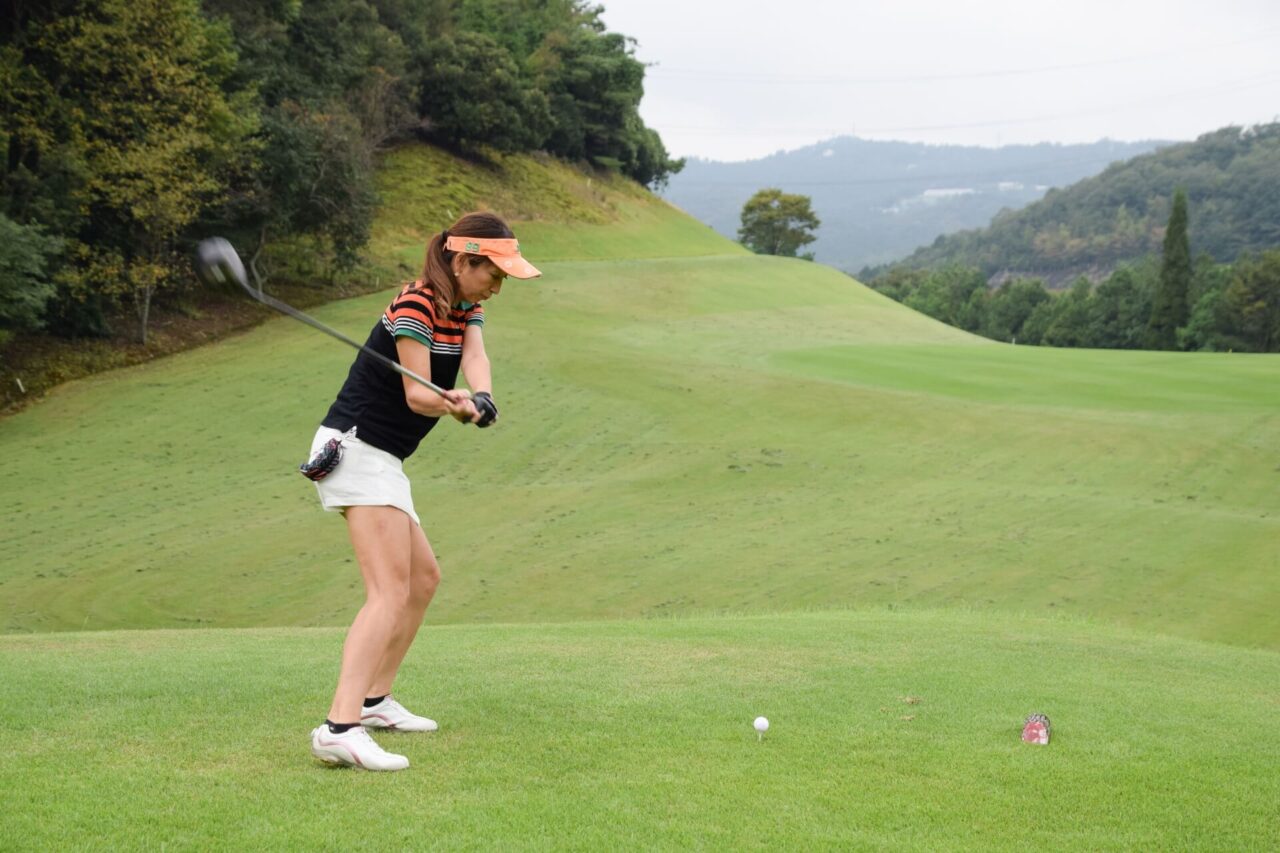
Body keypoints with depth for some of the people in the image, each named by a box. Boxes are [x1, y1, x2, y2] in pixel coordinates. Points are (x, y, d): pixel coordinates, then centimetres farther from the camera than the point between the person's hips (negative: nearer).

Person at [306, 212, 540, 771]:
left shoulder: (466, 310, 10)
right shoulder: (415, 307, -16)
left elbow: (475, 357, -9)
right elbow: (417, 394, -21)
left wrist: (480, 399, -29)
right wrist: (457, 408, -39)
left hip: (381, 460, 10)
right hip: (355, 448, -10)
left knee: (423, 577, 20)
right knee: (391, 591, -21)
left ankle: (374, 700, 30)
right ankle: (340, 728, -33)